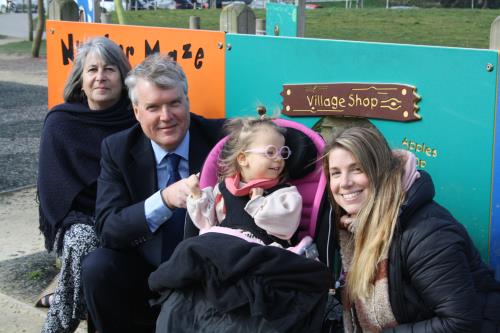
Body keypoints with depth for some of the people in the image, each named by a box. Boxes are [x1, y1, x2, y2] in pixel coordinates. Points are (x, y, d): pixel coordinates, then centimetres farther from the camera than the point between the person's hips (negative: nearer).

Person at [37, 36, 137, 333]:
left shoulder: (135, 119, 0)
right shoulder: (61, 122, -2)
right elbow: (54, 190, -3)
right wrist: (93, 223, -15)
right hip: (80, 221, -1)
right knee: (84, 242, -34)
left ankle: (63, 300, -6)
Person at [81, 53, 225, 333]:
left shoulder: (221, 137, -8)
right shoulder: (118, 149, -5)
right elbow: (108, 229, -13)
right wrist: (165, 199, -30)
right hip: (145, 271, 2)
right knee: (98, 266, -25)